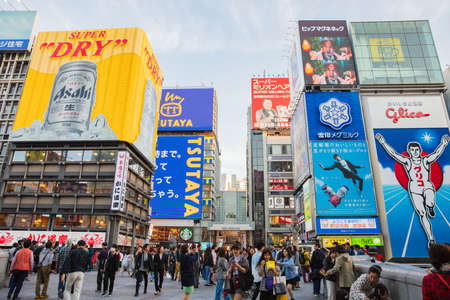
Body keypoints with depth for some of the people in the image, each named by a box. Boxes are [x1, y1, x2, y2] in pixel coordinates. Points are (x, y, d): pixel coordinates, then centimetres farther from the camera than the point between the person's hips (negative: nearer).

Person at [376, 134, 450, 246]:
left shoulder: (426, 160, 5)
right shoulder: (407, 161, 3)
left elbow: (437, 153, -7)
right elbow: (393, 153, -3)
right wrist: (383, 142, -9)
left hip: (428, 187, 0)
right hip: (414, 190, 0)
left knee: (430, 203, -33)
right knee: (422, 214, -4)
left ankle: (430, 208, 6)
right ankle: (431, 239, 5)